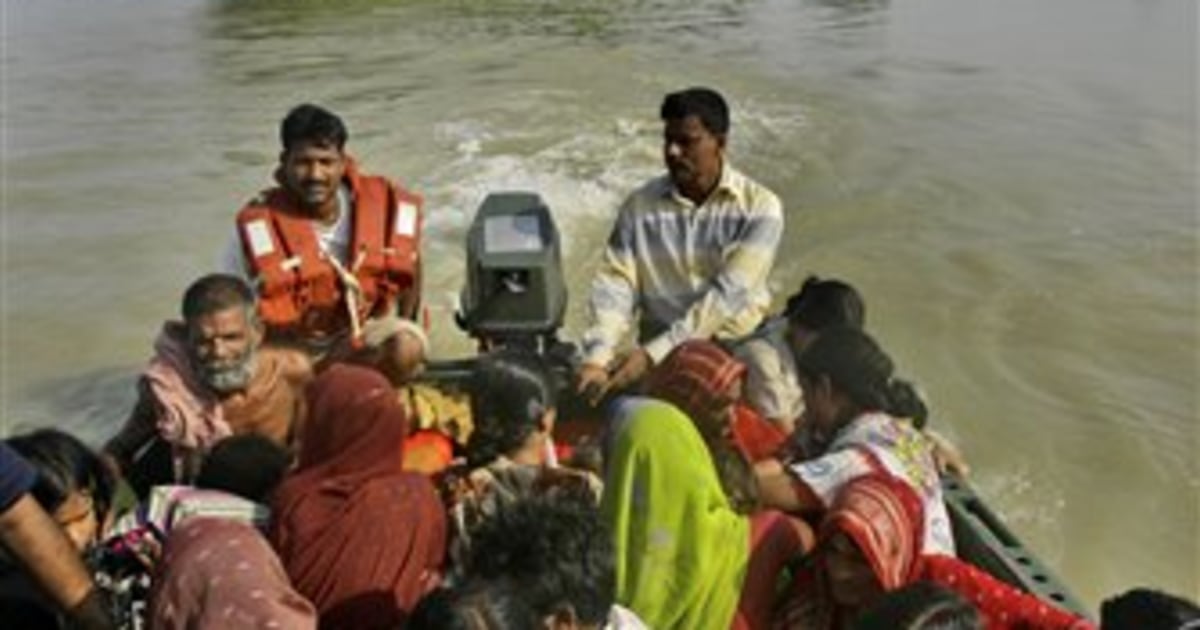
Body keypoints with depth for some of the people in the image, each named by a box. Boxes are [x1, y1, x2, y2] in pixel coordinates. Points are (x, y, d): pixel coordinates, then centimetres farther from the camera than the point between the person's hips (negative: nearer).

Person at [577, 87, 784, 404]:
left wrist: (652, 354, -23)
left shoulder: (759, 207, -6)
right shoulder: (640, 205, 2)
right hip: (659, 353, 1)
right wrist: (596, 360, -23)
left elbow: (727, 294, -15)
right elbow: (615, 283, -6)